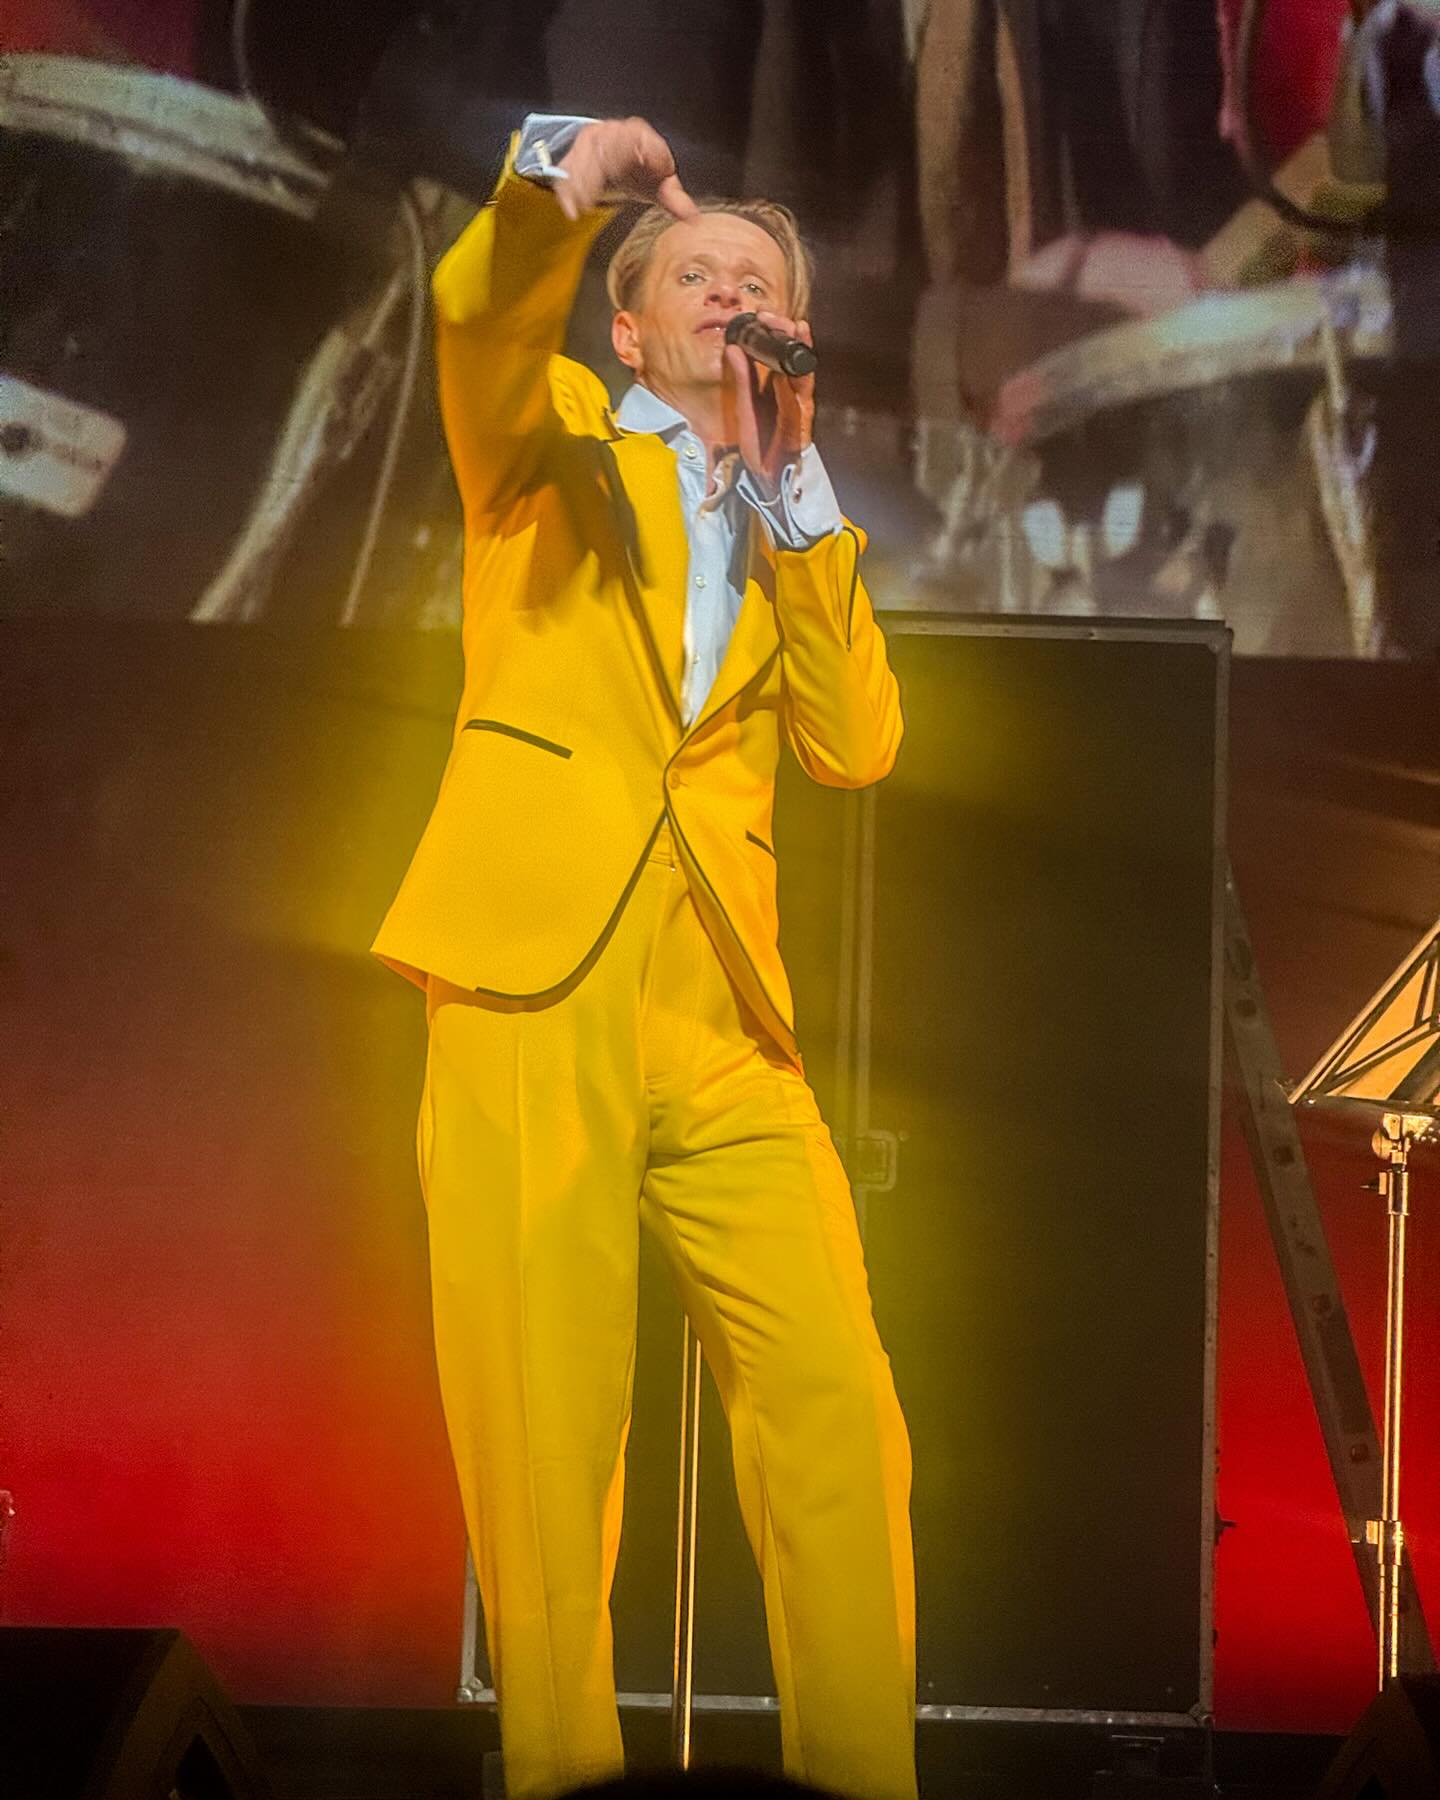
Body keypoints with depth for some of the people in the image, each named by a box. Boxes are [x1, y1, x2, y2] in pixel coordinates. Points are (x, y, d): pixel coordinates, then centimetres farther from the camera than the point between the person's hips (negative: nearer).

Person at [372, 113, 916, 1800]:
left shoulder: (797, 539, 24)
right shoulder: (548, 445, 17)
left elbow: (856, 745, 7)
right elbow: (476, 315, -6)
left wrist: (790, 483, 5)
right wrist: (557, 181, -24)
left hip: (724, 1014, 3)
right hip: (530, 985, -3)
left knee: (838, 1408, -8)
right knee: (545, 1439, -6)